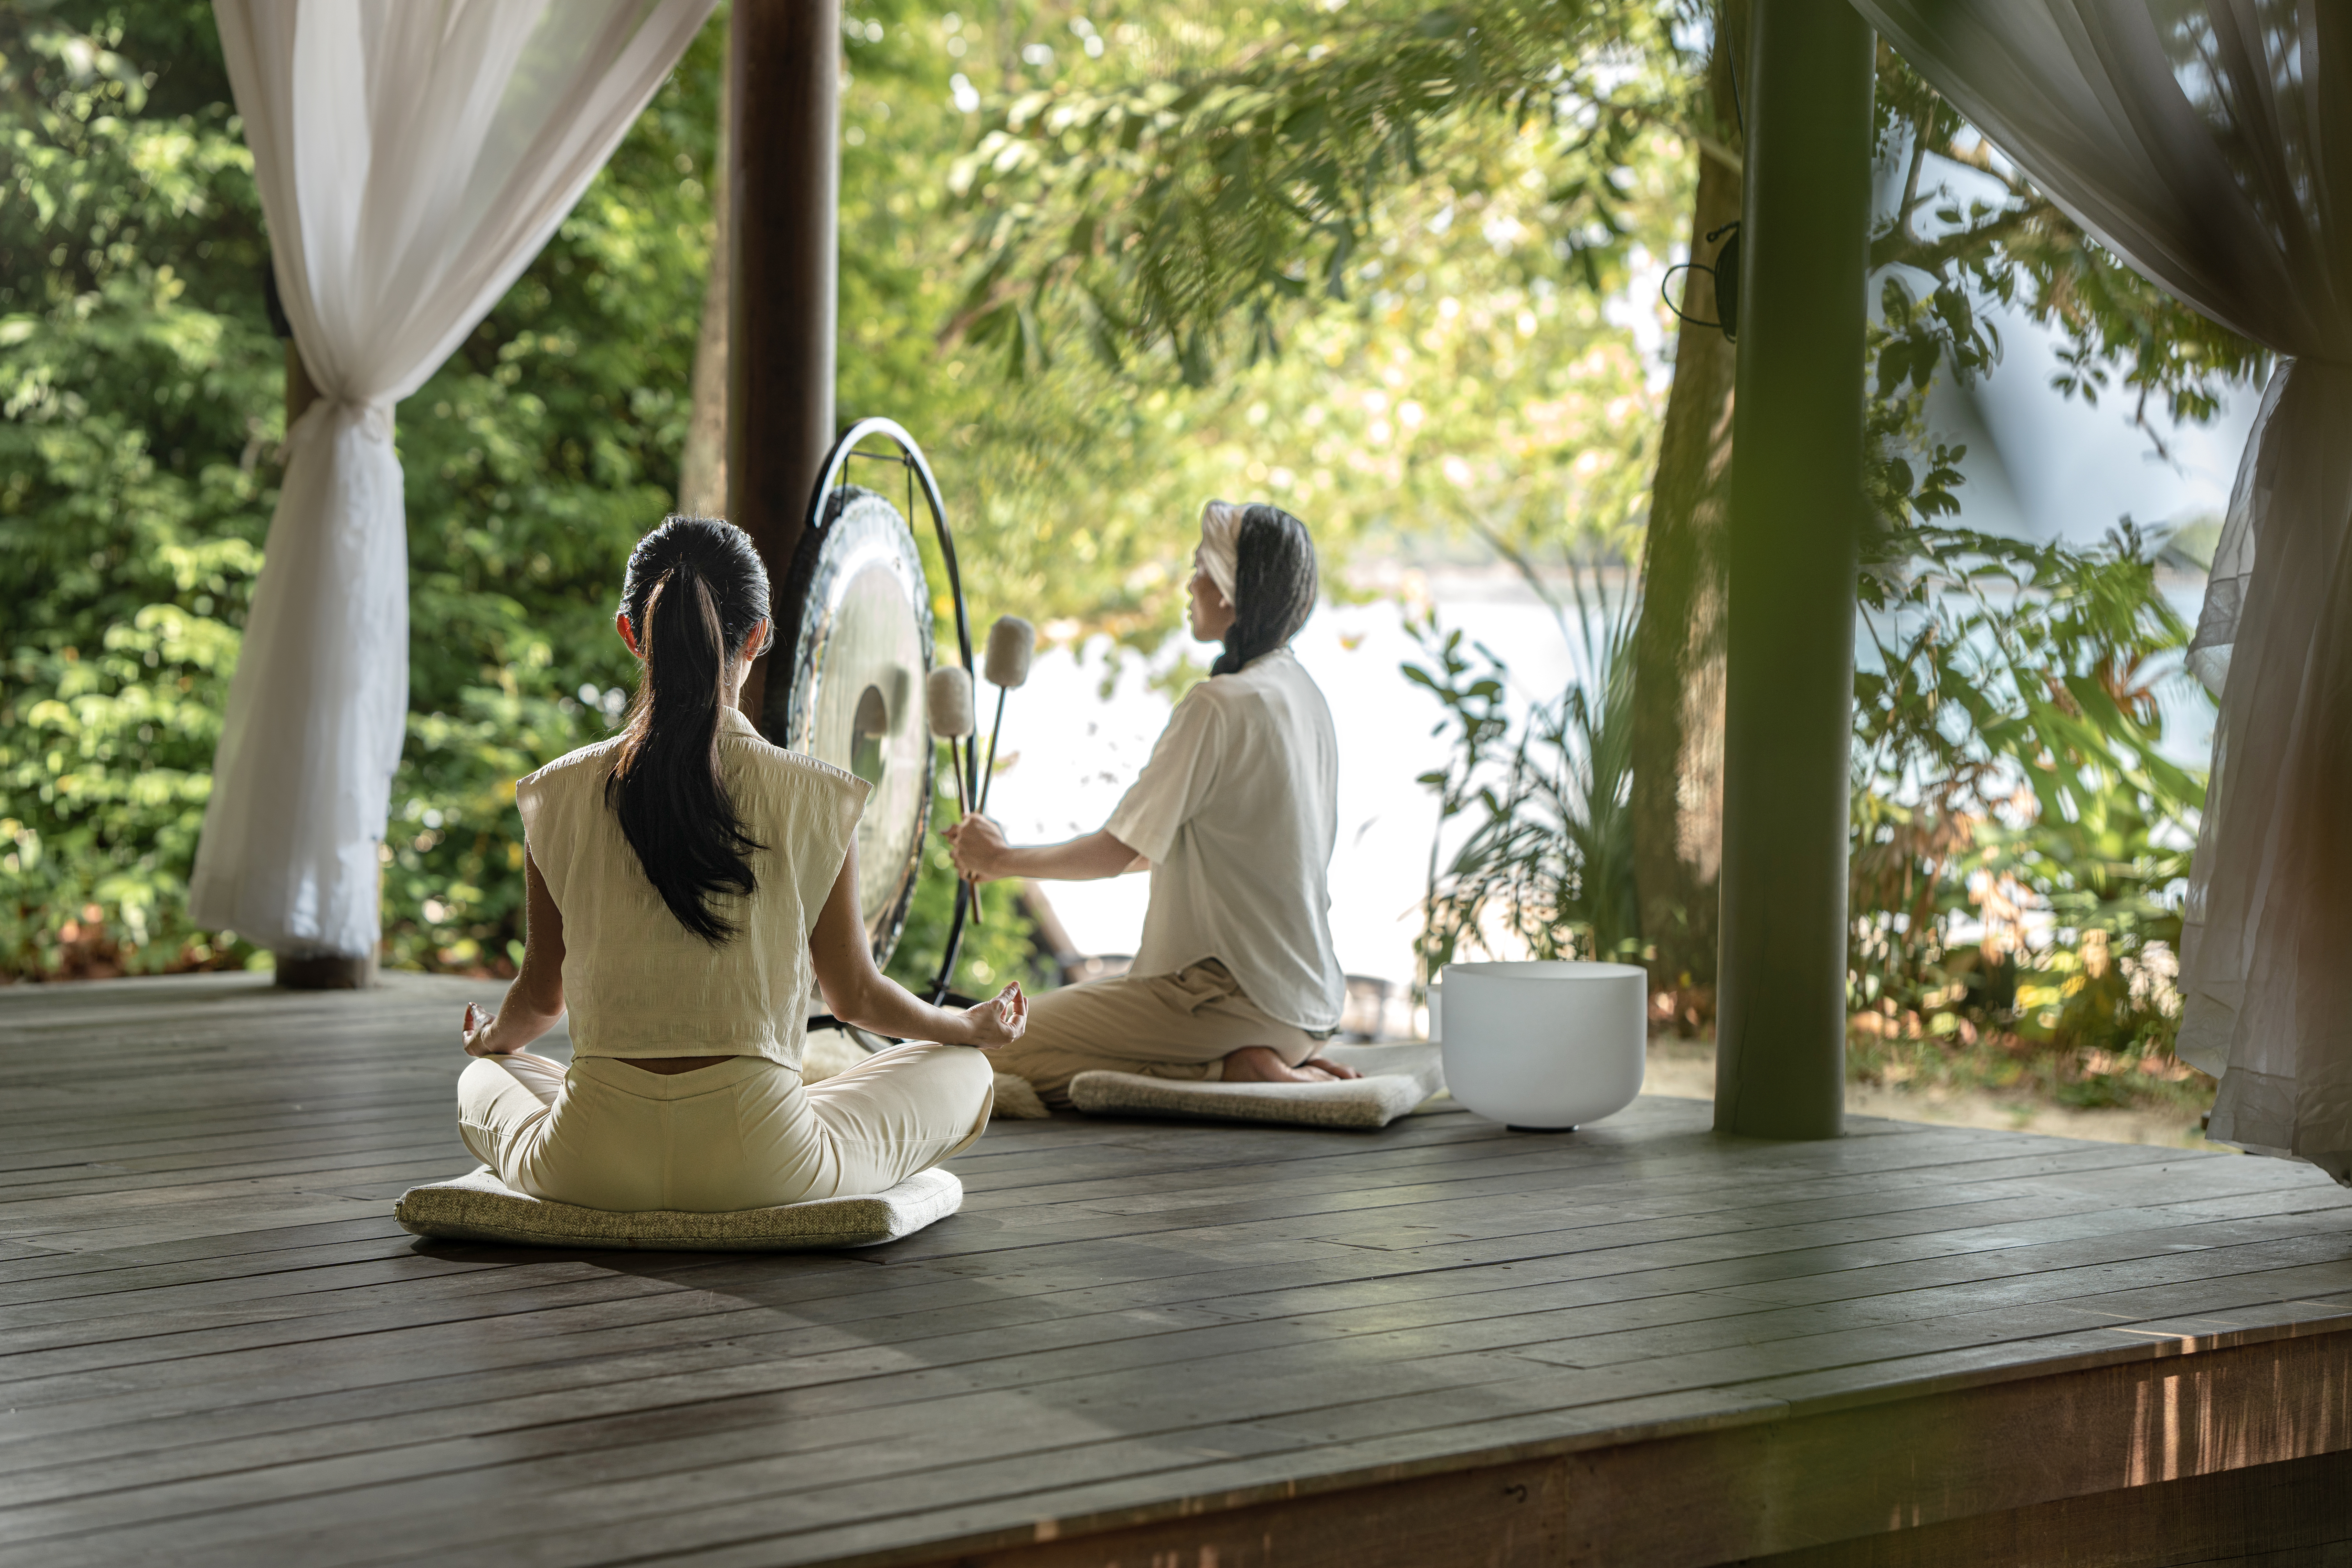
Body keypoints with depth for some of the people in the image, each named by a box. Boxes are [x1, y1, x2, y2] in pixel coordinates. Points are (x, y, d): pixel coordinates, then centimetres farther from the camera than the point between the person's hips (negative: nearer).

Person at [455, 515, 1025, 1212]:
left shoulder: (561, 794, -1)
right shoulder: (813, 799, -6)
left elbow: (540, 996, 12)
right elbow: (856, 996, 7)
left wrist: (490, 1040, 37)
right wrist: (975, 1027, 28)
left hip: (594, 1167, 2)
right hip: (759, 1161, -2)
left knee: (484, 1082, 36)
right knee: (963, 1072, 22)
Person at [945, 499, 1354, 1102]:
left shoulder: (1220, 704, -18)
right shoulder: (1301, 692, 10)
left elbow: (1116, 853, -13)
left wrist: (1001, 858, 3)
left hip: (1237, 993, -9)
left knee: (999, 1051, -7)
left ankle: (1230, 1070, -12)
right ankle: (1273, 1061, 8)